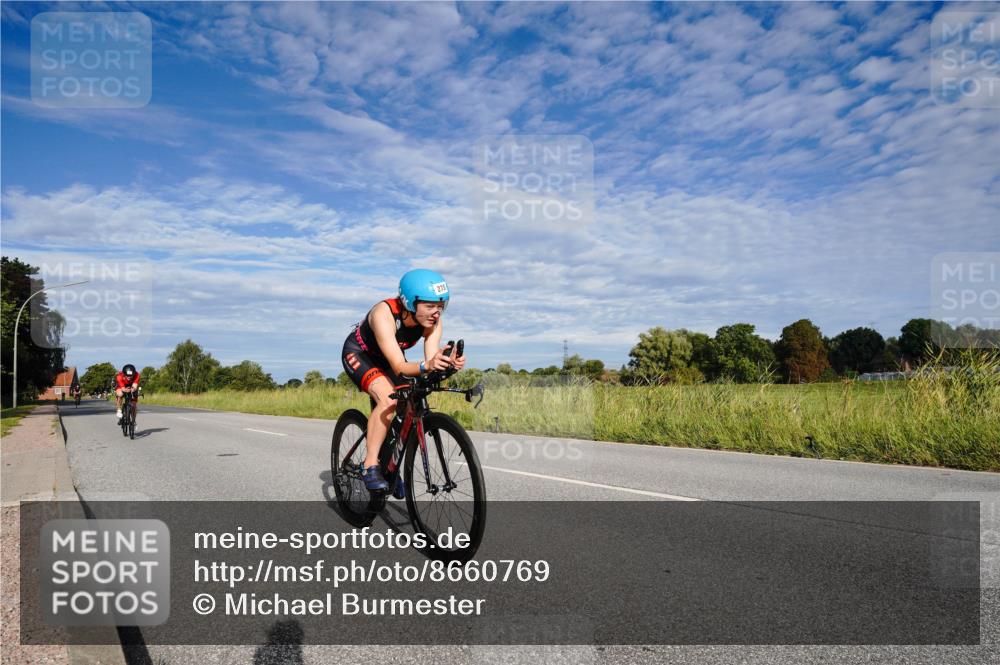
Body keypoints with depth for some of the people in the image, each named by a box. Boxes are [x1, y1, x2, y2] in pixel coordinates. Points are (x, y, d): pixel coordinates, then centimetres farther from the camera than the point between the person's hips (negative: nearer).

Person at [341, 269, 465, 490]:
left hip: (385, 359, 6)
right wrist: (426, 365, -63)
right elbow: (399, 367, -44)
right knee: (388, 400, -30)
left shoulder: (432, 321, -23)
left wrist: (448, 363, -53)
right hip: (359, 354, -6)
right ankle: (370, 465, -20)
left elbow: (431, 360, -31)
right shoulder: (384, 314, -38)